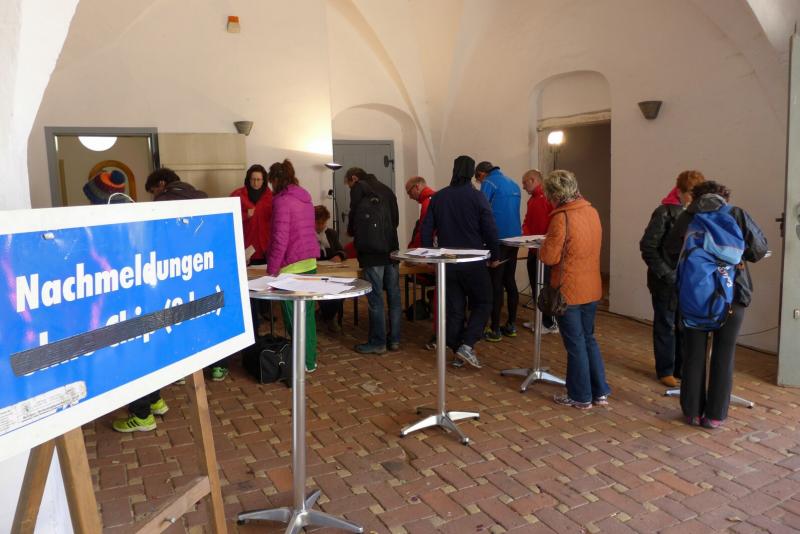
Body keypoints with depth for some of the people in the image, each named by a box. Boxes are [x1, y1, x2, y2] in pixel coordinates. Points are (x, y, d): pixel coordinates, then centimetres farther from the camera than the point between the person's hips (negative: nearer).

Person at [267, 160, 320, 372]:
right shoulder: (305, 197, 12)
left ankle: (304, 362, 7)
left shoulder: (282, 200, -12)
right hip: (310, 263, 8)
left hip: (292, 267, -8)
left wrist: (271, 270, -12)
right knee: (307, 313, 13)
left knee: (293, 317, 1)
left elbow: (280, 239, -17)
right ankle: (311, 358, 21)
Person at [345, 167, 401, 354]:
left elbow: (354, 217, -2)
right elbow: (395, 219, 17)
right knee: (394, 296, 9)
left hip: (372, 253, -6)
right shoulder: (386, 190, 18)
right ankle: (394, 339, 16)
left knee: (375, 298, -2)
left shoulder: (359, 188, -1)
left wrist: (351, 231, 18)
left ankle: (377, 342, 4)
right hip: (392, 250, 7)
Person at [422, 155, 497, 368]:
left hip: (447, 262, 4)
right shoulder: (477, 197, -9)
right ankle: (467, 345, -5)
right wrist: (493, 256, 2)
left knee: (454, 309, 11)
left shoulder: (438, 197, 4)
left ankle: (457, 351, 15)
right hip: (473, 262, -4)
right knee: (482, 303, 10)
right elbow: (490, 230, -11)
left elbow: (426, 229, 4)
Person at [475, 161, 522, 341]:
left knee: (495, 284, -3)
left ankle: (495, 330, 1)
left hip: (498, 240, -7)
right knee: (510, 282, 12)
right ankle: (511, 325, 18)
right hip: (514, 238, 7)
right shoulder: (513, 184, 17)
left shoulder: (489, 183, -6)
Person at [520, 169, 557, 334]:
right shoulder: (532, 199, 16)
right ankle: (541, 320, 25)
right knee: (535, 287, 15)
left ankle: (551, 323, 7)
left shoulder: (547, 197, -14)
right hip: (533, 249, 9)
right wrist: (525, 234, 1)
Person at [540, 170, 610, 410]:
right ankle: (600, 392, 26)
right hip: (591, 289, 7)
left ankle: (580, 397, 17)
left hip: (569, 291, -7)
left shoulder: (561, 217, -19)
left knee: (575, 344, 5)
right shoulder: (592, 211, 4)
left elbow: (549, 257, -17)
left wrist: (542, 248, 2)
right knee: (589, 339, 19)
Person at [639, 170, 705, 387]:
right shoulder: (665, 213, -10)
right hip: (666, 282, -5)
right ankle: (665, 371, 18)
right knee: (666, 326, 6)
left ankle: (682, 368, 25)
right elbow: (647, 247, -12)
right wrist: (666, 274, -16)